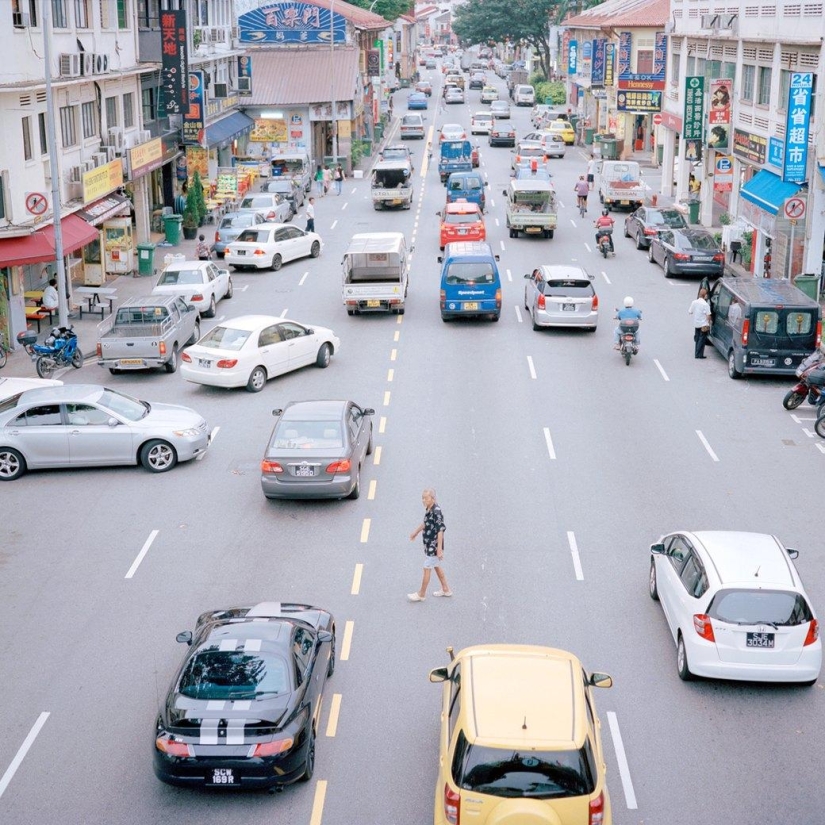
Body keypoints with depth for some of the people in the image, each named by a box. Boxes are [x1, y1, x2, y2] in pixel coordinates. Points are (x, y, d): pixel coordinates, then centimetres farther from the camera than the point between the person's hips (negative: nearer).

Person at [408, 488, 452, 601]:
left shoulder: (437, 512, -26)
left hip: (434, 546, -9)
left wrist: (439, 549, -25)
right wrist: (416, 532, 32)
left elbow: (440, 531, -26)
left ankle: (421, 594, 16)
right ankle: (446, 590, 34)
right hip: (429, 544, 9)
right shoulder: (428, 509, 1)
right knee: (436, 566, 21)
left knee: (427, 569, 3)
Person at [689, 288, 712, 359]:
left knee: (697, 339, 19)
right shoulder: (705, 304, -18)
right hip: (703, 325, -6)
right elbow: (708, 315, -19)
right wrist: (708, 323, -7)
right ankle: (699, 354, -2)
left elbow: (690, 312, 8)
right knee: (702, 339, 0)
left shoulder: (694, 302, -2)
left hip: (696, 324, 6)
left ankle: (697, 353, 28)